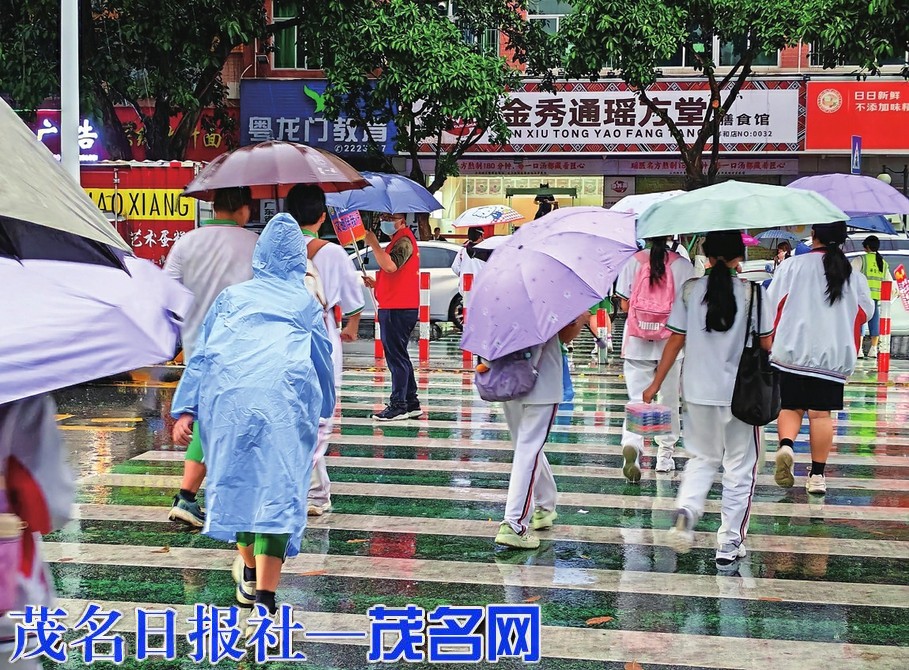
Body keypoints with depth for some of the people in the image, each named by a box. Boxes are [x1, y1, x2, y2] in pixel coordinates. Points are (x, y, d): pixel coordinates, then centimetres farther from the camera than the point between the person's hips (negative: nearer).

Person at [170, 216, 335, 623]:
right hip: (287, 396, -2)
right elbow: (323, 361, 27)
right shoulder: (305, 304, 20)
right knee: (278, 487, -5)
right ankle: (264, 599, -14)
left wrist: (185, 409, 10)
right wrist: (325, 408, 44)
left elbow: (201, 355, 14)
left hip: (229, 395, 2)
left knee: (238, 478, 18)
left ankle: (249, 571, 36)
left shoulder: (232, 296, 21)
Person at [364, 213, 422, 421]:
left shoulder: (404, 241, -13)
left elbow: (390, 266, -30)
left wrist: (374, 244, -24)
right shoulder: (399, 240, 22)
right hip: (394, 306, 11)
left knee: (396, 356, -8)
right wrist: (377, 283, 15)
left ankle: (398, 406, -5)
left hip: (397, 309, -11)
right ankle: (411, 404, 19)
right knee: (399, 356, 15)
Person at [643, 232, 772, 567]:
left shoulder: (691, 290, -1)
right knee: (739, 466, 10)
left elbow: (676, 341, 1)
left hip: (699, 390, 2)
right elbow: (766, 344, -5)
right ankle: (730, 542, 12)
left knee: (702, 458, 19)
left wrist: (656, 384, 9)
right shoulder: (752, 291, -7)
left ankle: (686, 509, -9)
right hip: (741, 392, -2)